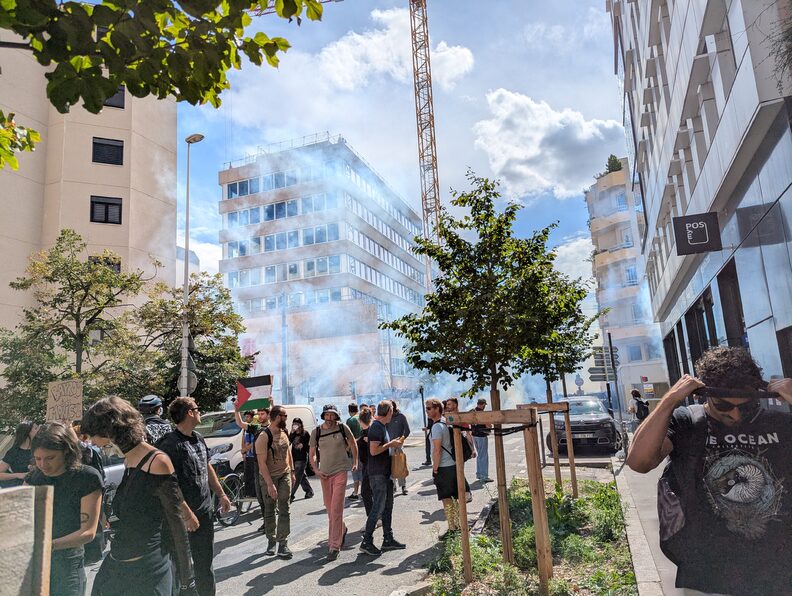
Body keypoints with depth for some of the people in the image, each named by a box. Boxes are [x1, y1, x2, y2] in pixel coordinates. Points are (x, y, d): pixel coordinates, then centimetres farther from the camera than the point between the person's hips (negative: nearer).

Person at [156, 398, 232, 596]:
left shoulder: (199, 439, 7)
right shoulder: (170, 444, -20)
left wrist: (221, 494, 17)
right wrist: (187, 513, -24)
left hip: (205, 512, 8)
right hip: (183, 515, -8)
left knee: (205, 561, 18)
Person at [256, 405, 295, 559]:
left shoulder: (284, 432, 3)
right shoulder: (264, 437, -19)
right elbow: (262, 463, -21)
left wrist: (292, 472, 15)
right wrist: (270, 485, -23)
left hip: (285, 475, 5)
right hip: (269, 477, -5)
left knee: (284, 510, 0)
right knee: (270, 511, 10)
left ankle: (283, 544, 2)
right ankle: (271, 541, 26)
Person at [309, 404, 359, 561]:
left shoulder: (343, 428, -4)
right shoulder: (317, 432, 0)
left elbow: (353, 444, 12)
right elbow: (312, 454, 9)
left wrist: (355, 462, 10)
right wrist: (316, 470, -3)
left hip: (340, 471, -3)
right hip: (324, 473, 3)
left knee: (336, 509, -10)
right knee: (329, 508, 14)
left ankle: (335, 546, -2)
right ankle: (341, 530, 42)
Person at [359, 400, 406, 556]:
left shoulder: (382, 426, 13)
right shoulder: (376, 427, -17)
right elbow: (374, 451, -23)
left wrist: (394, 443, 10)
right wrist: (390, 444, -15)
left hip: (386, 472, 10)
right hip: (377, 473, -10)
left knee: (388, 505, 14)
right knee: (378, 507, -6)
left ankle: (388, 539, 23)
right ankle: (366, 541, 3)